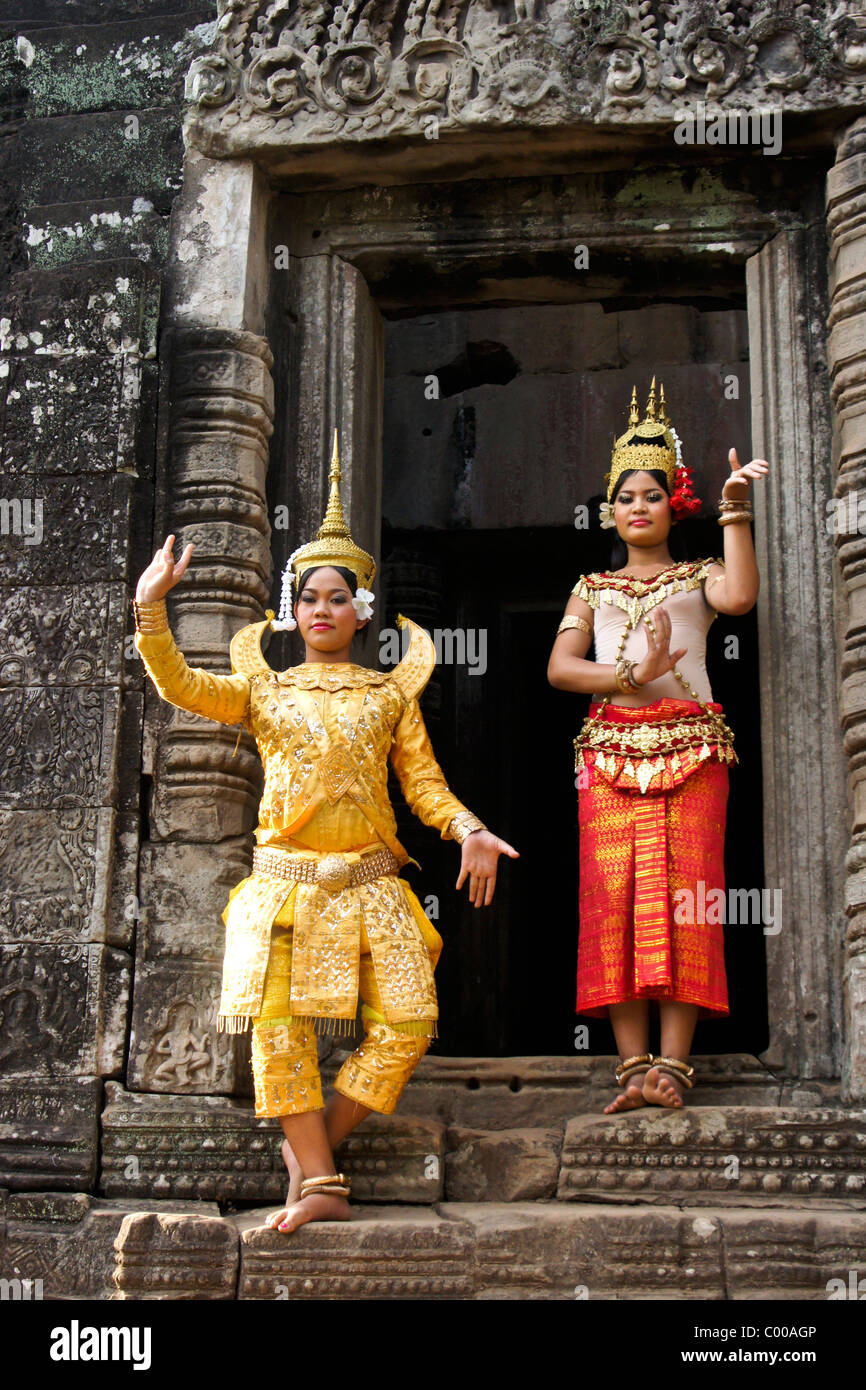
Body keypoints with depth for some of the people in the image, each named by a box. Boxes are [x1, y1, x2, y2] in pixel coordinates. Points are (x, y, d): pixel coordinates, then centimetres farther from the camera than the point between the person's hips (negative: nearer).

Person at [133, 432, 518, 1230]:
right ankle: (322, 1181, -10)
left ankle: (312, 1145, 2)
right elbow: (180, 686, 0)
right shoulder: (264, 690, 14)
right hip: (286, 879, -1)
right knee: (278, 1020, -17)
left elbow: (424, 781, 9)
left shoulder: (390, 693, 15)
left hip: (371, 880, 1)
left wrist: (468, 831, -9)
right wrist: (151, 605, -10)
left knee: (408, 1021, -14)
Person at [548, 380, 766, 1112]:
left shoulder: (697, 577, 17)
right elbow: (560, 667, 6)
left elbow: (740, 595, -8)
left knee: (683, 895, -11)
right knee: (615, 899, -9)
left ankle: (672, 1064, -13)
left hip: (690, 746, -1)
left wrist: (735, 511, -7)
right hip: (611, 750, 2)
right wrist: (633, 675, -9)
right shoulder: (593, 589, 21)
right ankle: (634, 1066, -9)